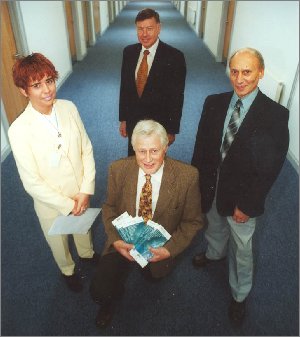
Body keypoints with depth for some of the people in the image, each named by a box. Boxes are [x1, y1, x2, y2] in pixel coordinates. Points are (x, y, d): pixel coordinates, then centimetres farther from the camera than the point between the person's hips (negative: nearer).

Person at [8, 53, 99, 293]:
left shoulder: (69, 108, -15)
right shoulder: (19, 130, -26)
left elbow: (87, 149, -7)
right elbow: (32, 183, -21)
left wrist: (86, 191, -13)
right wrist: (67, 205, -15)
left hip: (81, 193, 3)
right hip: (51, 203, -3)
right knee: (58, 242, 26)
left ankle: (87, 253, 65)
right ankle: (68, 270, 59)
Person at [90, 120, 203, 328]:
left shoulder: (187, 176, -22)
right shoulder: (118, 169, -16)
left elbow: (193, 221, -9)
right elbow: (110, 208, -1)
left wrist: (169, 249, -20)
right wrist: (116, 240, -16)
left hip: (161, 246, 0)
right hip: (125, 241, 1)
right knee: (100, 291, -12)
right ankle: (113, 297, 25)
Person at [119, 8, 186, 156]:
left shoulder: (174, 57, -15)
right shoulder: (129, 52, -1)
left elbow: (177, 97, -11)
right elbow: (124, 87, 6)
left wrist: (172, 130, -9)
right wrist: (123, 118, 6)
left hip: (159, 123, -3)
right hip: (133, 121, 4)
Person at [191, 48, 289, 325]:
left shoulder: (275, 115, -17)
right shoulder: (214, 103, -5)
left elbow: (271, 167, -15)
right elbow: (201, 146, 0)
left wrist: (247, 205, -14)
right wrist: (197, 182, 0)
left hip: (242, 195, -3)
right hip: (211, 187, 4)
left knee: (242, 248, 15)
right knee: (215, 227, 30)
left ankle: (240, 296, 40)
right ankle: (215, 253, 63)